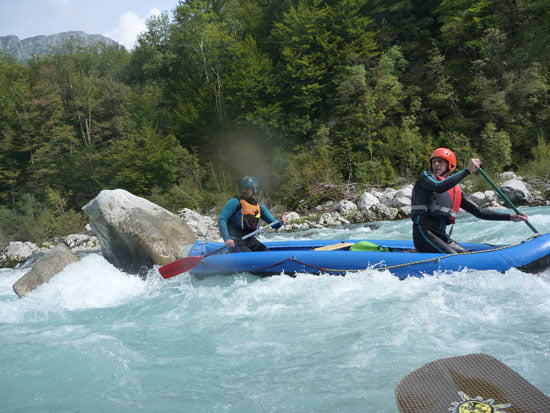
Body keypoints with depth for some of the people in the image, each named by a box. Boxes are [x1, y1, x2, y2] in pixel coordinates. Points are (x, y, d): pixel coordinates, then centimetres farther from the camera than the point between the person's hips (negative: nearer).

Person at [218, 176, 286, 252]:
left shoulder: (260, 207, 12)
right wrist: (226, 239, -25)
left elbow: (274, 224, 13)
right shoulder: (235, 202, -4)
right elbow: (222, 220, -11)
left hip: (249, 240, 6)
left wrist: (280, 222, -12)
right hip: (234, 240, -6)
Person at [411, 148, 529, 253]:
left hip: (441, 236, 7)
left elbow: (479, 211, 18)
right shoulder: (425, 177, 2)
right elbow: (439, 188, -21)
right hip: (424, 233, -7)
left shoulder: (456, 191, 18)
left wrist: (510, 217, 13)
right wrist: (467, 171, -23)